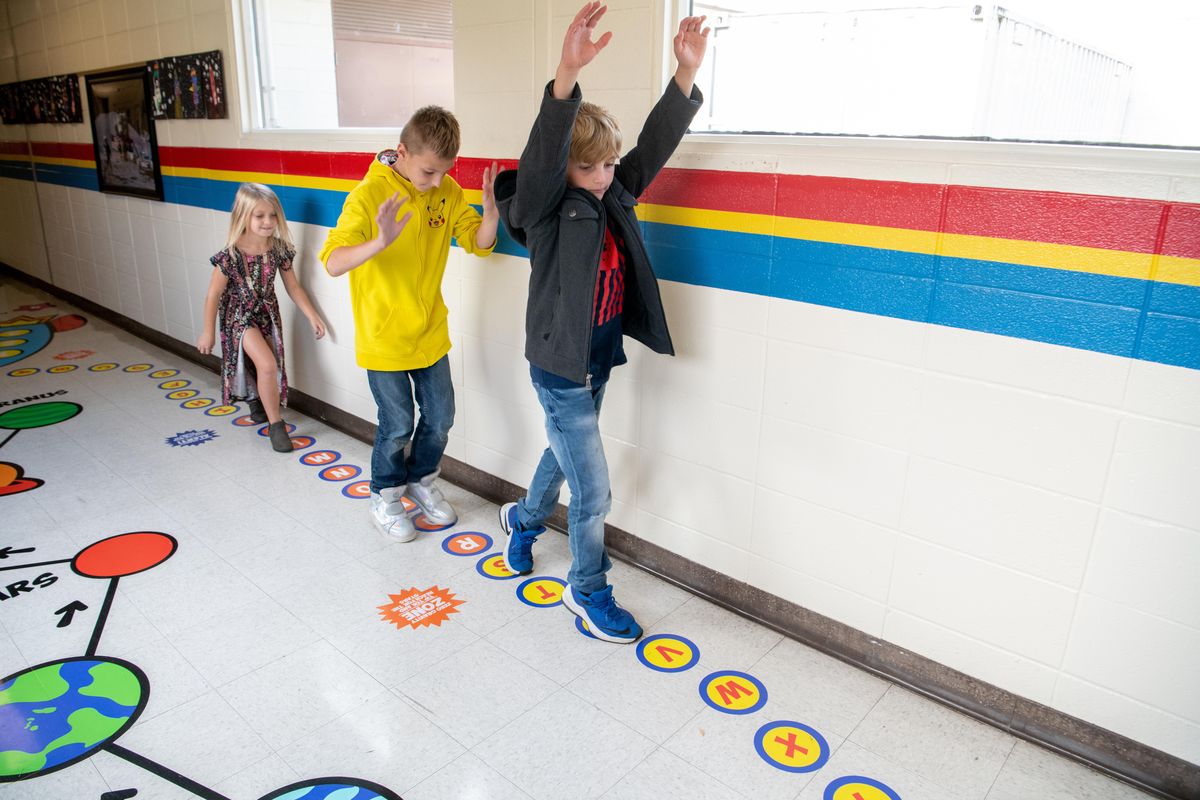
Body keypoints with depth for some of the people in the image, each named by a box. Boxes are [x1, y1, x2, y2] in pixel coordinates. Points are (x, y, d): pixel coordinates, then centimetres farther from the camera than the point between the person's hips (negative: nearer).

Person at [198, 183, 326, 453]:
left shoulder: (279, 249, -12)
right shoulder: (230, 256, -24)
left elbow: (293, 287, 0)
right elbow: (213, 295, -14)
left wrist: (312, 316, -2)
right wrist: (208, 333, -8)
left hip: (267, 313, 5)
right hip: (240, 316, -5)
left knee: (265, 365, 13)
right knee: (267, 364, -19)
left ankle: (256, 399, 48)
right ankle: (276, 423, -4)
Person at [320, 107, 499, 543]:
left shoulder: (447, 191, -3)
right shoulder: (369, 196, -19)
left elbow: (479, 243, 1)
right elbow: (333, 263, -27)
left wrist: (491, 212, -20)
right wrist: (380, 242, -46)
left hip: (430, 333, 5)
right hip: (383, 338, -5)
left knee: (440, 419, 13)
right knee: (397, 426, 6)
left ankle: (421, 482, 40)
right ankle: (385, 498, 32)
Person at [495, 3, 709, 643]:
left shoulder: (616, 195, 2)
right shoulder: (543, 208, -19)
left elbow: (654, 144, -4)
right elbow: (541, 155, -37)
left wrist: (686, 74, -17)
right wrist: (568, 74, -52)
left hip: (600, 362, 8)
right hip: (560, 369, -7)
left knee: (566, 453, 29)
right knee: (593, 491, 2)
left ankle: (524, 518, 58)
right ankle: (588, 590, 27)